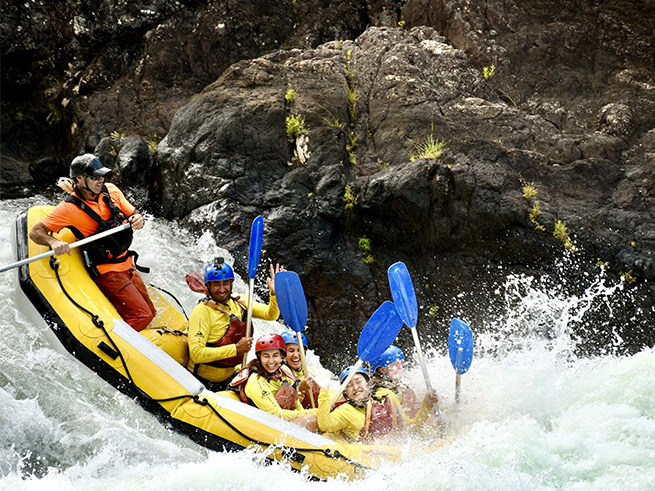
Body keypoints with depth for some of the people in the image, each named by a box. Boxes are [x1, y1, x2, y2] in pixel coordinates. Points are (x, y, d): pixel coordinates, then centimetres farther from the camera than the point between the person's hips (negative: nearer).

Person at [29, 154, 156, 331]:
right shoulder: (69, 208, -14)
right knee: (141, 316, -17)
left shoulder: (111, 191, 1)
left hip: (128, 264, 7)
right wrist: (54, 242, -35)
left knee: (150, 313, 8)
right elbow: (35, 232, -14)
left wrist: (138, 219, -14)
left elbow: (133, 214, 10)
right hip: (106, 272, -7)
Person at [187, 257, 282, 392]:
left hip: (228, 379, 7)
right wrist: (236, 349, -25)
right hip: (202, 381, -7)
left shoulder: (239, 303, 4)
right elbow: (196, 354, -25)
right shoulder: (202, 311, -18)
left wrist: (274, 293, -12)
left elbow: (271, 315, 8)